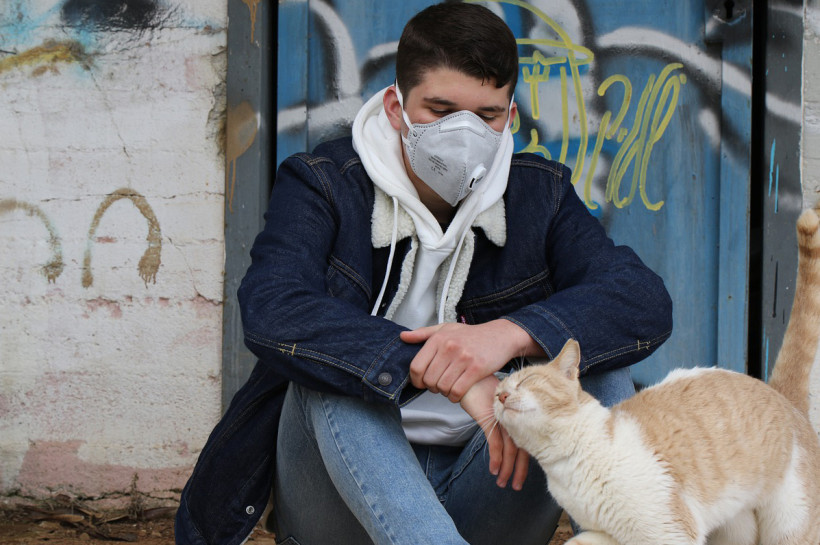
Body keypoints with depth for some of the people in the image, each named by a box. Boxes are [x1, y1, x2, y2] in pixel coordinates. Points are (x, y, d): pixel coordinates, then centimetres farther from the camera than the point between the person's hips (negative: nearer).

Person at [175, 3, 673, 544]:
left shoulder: (539, 193, 4)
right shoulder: (321, 185, -5)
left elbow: (648, 302, -13)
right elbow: (271, 311, -26)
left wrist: (512, 334, -33)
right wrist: (445, 370, -37)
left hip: (485, 498, 2)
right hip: (345, 497, -2)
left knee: (600, 367, -18)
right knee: (333, 364, -31)